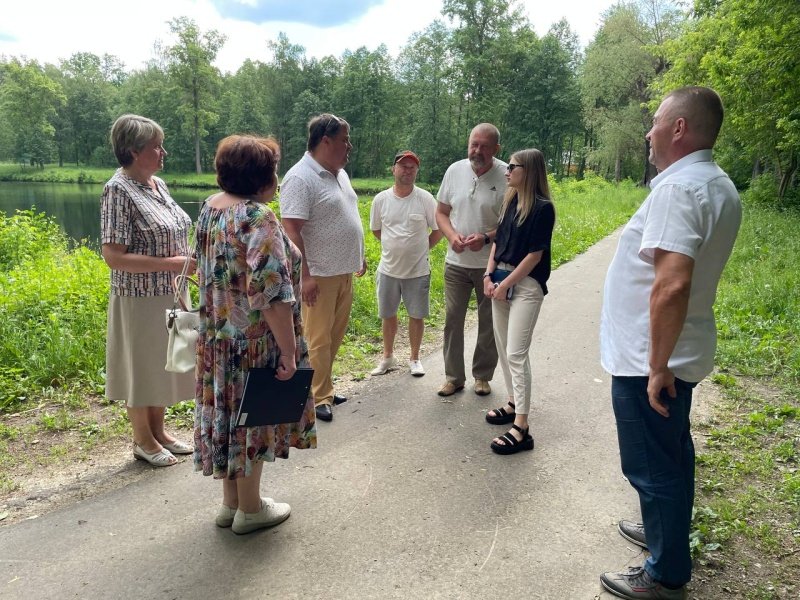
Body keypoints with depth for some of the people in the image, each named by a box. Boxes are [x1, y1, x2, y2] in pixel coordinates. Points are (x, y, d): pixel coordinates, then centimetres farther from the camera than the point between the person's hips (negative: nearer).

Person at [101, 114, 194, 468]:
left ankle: (158, 431, 35)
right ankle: (143, 440, 26)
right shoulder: (119, 189, -17)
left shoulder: (158, 184, 7)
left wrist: (190, 256, 1)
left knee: (162, 364, 18)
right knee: (140, 367, 9)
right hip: (140, 299, -8)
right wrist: (171, 264, -24)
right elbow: (113, 256, -22)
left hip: (169, 294, 8)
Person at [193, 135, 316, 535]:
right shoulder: (257, 218, -23)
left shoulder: (210, 207, 6)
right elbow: (272, 292, -28)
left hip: (218, 336, 9)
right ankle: (249, 509, 24)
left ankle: (231, 501, 34)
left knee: (230, 413, 18)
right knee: (252, 416, 7)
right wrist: (288, 350, -23)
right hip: (254, 341, -9)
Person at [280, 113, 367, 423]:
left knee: (335, 335, 15)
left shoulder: (339, 174, 13)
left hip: (344, 272, 9)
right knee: (319, 339, 1)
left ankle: (321, 386, 29)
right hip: (319, 276, -9)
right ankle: (320, 398, 13)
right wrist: (304, 276, -25)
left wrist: (359, 256, 22)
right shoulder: (300, 178, -16)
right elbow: (290, 230, -21)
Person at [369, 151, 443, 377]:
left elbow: (437, 230, 1)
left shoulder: (425, 199, -8)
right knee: (388, 314, 13)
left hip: (418, 270, -2)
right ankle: (388, 357, 31)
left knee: (416, 315, 8)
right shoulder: (381, 199, -2)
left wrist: (419, 248, 3)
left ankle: (415, 359, 26)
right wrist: (397, 247, 9)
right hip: (388, 269, 2)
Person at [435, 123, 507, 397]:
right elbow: (441, 212, 8)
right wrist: (452, 235, -11)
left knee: (489, 323, 10)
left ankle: (483, 376, 29)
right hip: (456, 262, 3)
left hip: (491, 265, -3)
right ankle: (454, 377, 22)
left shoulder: (507, 177, -12)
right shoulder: (455, 171, 0)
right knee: (452, 320, 7)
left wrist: (487, 237, -22)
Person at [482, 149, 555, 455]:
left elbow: (535, 254, -14)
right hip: (501, 280, 8)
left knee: (517, 353, -10)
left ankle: (521, 429, -6)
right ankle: (513, 404, 30)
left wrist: (506, 284, -13)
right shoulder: (510, 202, 11)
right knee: (503, 348, 14)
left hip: (526, 285, -8)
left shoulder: (542, 208, -11)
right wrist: (489, 275, 1)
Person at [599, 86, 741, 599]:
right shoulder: (720, 186, 9)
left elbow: (671, 284, -33)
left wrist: (657, 367, -25)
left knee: (653, 465, 6)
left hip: (648, 362, -10)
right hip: (683, 353, 10)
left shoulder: (678, 188, -23)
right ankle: (668, 532, 45)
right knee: (672, 452, 24)